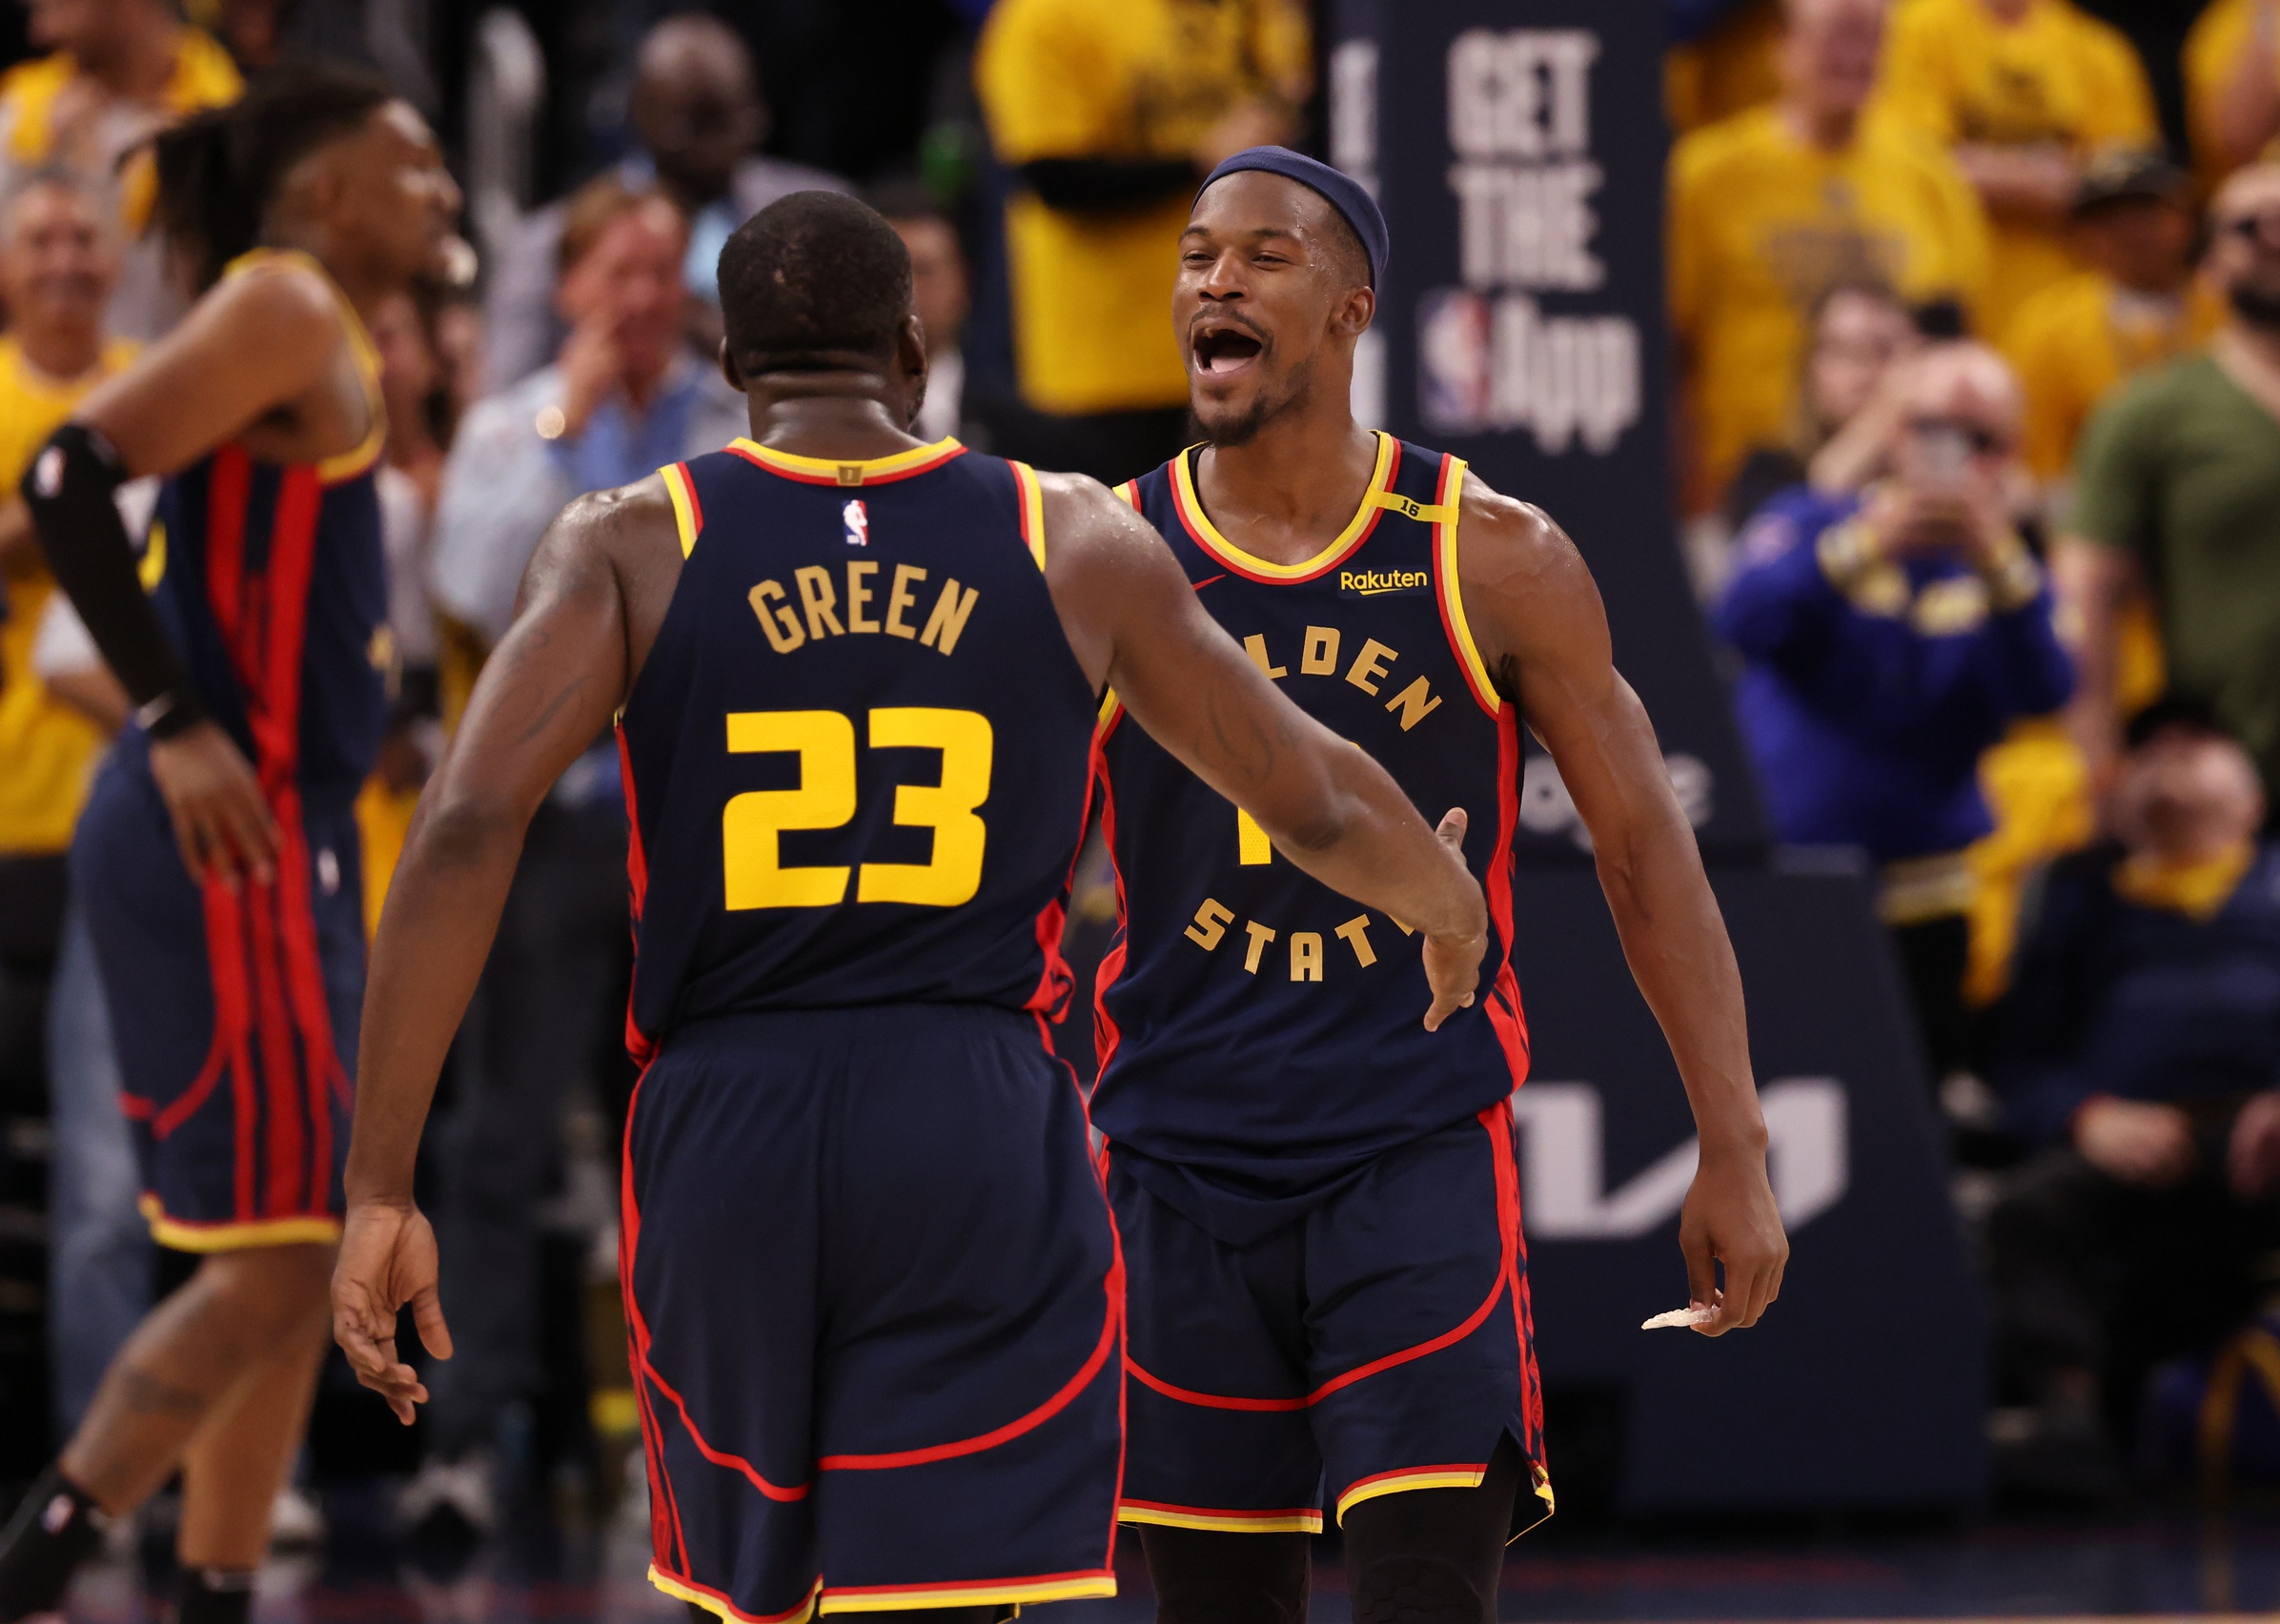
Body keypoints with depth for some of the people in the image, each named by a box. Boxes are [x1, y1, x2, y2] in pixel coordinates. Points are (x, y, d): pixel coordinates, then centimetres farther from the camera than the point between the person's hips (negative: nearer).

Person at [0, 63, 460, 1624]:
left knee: (299, 1262, 11)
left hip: (280, 843, 10)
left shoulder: (332, 340, 19)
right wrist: (181, 724, -21)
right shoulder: (284, 309, -10)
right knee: (268, 1258, -10)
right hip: (224, 843, -10)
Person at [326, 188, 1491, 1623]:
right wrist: (1450, 909, 39)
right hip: (982, 1147, -1)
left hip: (722, 1134, 1)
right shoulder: (1078, 546, 6)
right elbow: (1318, 806, 15)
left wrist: (381, 1188, -10)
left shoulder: (631, 545, 3)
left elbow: (469, 826, -11)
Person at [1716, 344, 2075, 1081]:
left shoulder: (2007, 573, 6)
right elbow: (1743, 624, -18)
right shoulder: (1810, 526, 4)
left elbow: (2042, 693, -16)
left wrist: (1997, 564, -33)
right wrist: (1862, 549, -33)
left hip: (1918, 907, 1)